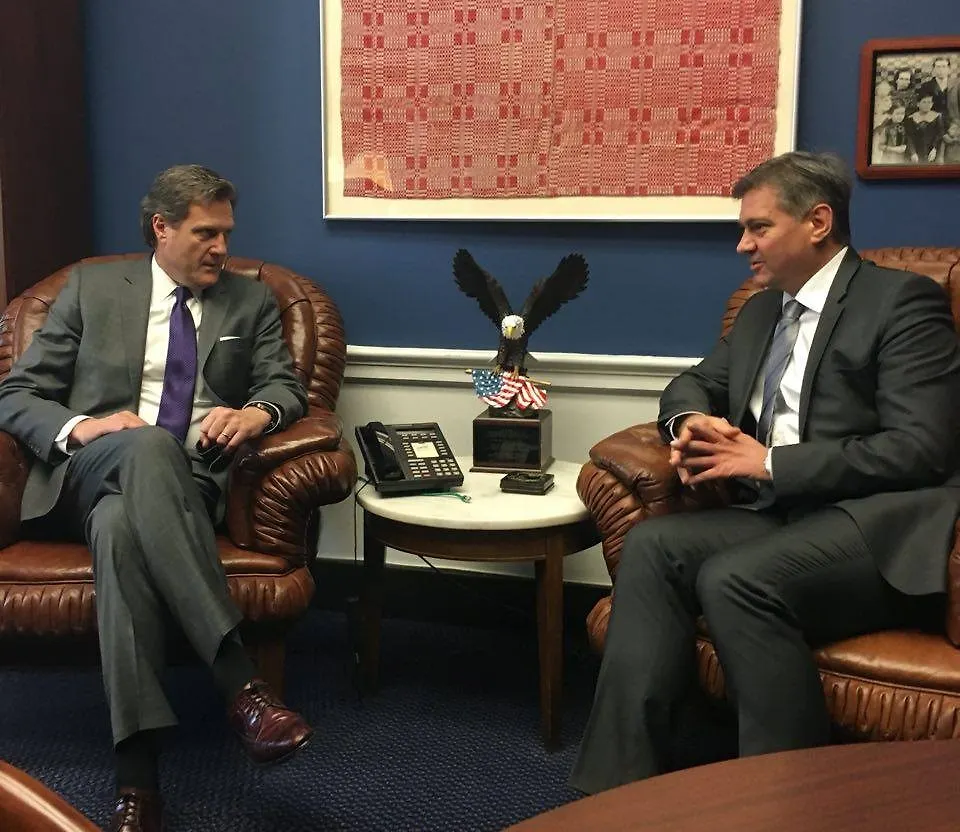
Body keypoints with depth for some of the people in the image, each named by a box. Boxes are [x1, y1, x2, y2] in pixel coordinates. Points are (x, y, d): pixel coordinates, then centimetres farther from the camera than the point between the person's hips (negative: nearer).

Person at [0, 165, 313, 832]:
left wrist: (257, 412, -17)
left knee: (121, 522, -37)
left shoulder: (252, 301, 17)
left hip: (191, 483, 1)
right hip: (91, 471, 0)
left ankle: (137, 776, -42)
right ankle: (240, 679, -46)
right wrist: (79, 426, -13)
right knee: (147, 444, -39)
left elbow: (286, 386, 9)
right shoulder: (92, 288, 14)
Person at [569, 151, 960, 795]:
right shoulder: (761, 311, 21)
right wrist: (692, 422, 2)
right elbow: (696, 384, 28)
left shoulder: (902, 300, -4)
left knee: (733, 577, -32)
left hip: (881, 527, -7)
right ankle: (622, 786, -20)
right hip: (781, 514, 7)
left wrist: (771, 462, -14)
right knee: (651, 544, -18)